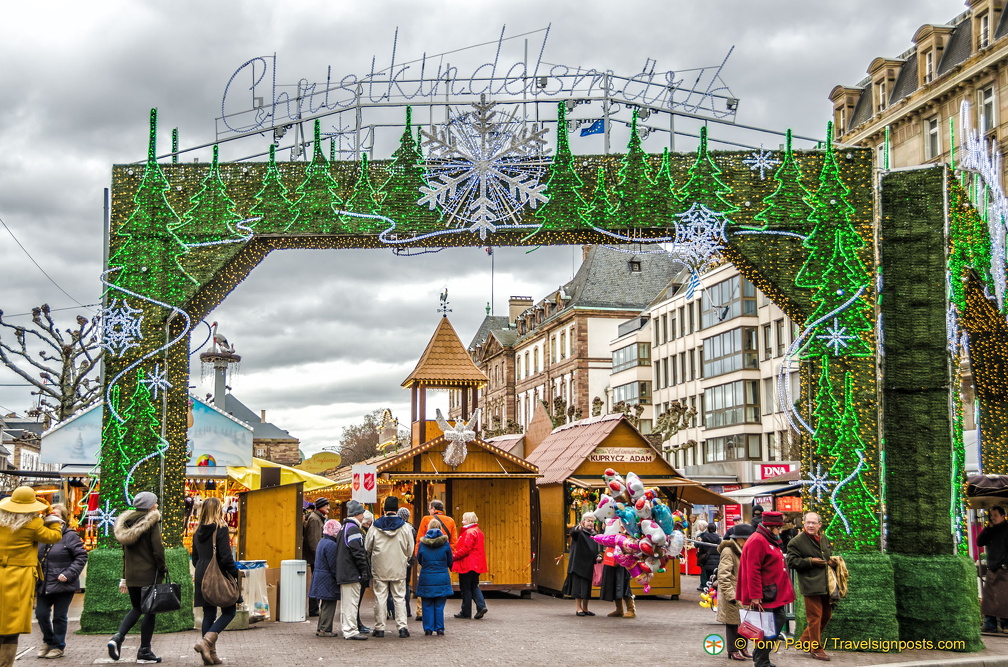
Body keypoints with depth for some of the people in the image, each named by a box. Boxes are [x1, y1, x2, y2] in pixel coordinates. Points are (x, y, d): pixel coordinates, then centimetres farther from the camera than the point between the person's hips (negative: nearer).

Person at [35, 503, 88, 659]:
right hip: (44, 585, 5)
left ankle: (58, 646, 19)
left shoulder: (70, 536, -7)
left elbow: (82, 556, -9)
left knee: (59, 616, 3)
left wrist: (69, 574, -17)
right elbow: (37, 558, 19)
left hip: (63, 585, -5)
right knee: (41, 613, 4)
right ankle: (48, 641, 28)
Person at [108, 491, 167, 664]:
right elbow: (157, 549, -16)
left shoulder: (127, 523, 10)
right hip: (149, 575, -6)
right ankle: (144, 651, 7)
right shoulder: (151, 522, -10)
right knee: (150, 611, 4)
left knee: (136, 608, 20)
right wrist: (162, 569, -5)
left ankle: (118, 637, -1)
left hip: (131, 575, 6)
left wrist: (124, 578, 18)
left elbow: (126, 552, 14)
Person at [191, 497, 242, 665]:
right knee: (229, 612, 3)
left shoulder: (198, 531, 9)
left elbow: (195, 558, 15)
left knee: (209, 614, 11)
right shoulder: (220, 528, -11)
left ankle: (210, 653, 9)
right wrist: (235, 573, -7)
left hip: (202, 577, 7)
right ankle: (206, 641, -15)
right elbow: (226, 556, -17)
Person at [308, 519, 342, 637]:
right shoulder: (331, 545, -18)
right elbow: (333, 566, -19)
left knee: (324, 606, 16)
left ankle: (320, 628, 21)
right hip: (328, 580, -10)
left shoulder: (322, 542, 14)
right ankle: (325, 630, 0)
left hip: (319, 578, 10)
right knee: (329, 605, -3)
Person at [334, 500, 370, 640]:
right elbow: (357, 551, -20)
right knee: (352, 601, -8)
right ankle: (351, 631, -7)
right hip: (352, 573, -10)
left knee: (347, 601, 14)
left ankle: (348, 629, 19)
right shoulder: (353, 528, -15)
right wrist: (365, 570, -14)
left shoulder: (344, 527, 18)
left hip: (343, 573, 10)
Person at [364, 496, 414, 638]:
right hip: (399, 569, 0)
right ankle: (402, 626, -2)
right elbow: (410, 551, 3)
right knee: (399, 597, 7)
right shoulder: (405, 528, -4)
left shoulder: (375, 527, -5)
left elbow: (367, 548, 4)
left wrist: (373, 561, 24)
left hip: (380, 569, 0)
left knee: (380, 598, 6)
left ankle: (379, 628, 7)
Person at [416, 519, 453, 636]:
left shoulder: (422, 543, -2)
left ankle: (428, 629, 7)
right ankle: (440, 629, 6)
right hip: (442, 578, 0)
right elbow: (450, 562, 5)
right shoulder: (445, 543, -3)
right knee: (439, 606, 5)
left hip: (426, 578, 0)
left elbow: (419, 560, 9)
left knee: (427, 605, 8)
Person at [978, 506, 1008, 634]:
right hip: (991, 570, 7)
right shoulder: (991, 530, 17)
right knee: (989, 598, 3)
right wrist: (988, 528, -1)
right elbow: (979, 542, 7)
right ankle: (990, 625, 5)